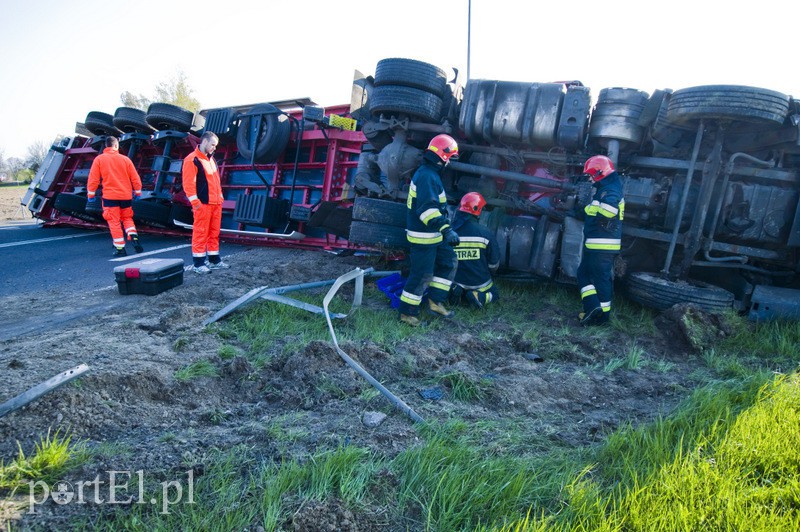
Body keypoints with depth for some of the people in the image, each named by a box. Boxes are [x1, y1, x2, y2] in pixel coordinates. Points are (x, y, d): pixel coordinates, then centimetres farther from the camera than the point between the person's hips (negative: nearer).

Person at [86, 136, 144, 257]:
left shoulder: (99, 159, -1)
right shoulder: (125, 159, 2)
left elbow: (93, 179, -2)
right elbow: (135, 178, 3)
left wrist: (90, 195, 7)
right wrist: (138, 192, 15)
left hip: (110, 196, -2)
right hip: (126, 195, 2)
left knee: (114, 222, 3)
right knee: (127, 218, 18)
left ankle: (120, 248, 1)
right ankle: (134, 238, -4)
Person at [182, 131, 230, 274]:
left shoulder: (211, 159, 19)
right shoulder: (192, 160, -9)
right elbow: (188, 183, -15)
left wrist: (220, 197, 19)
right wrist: (195, 202, -18)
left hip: (216, 203, 9)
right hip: (203, 204, -9)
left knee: (214, 233, 12)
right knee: (200, 233, -5)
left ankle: (214, 260, 21)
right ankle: (198, 264, 0)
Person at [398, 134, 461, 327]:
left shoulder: (428, 173, 13)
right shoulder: (427, 176, -21)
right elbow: (428, 208, -32)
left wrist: (444, 227, 37)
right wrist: (446, 229, -37)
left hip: (433, 234, 11)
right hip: (424, 236, -11)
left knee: (449, 262, 17)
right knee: (422, 274, -3)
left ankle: (435, 301, 21)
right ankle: (407, 312, 10)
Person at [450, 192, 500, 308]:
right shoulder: (485, 232, -16)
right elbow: (494, 263, -7)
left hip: (457, 281, 2)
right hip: (480, 282, -2)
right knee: (494, 294, 27)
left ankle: (456, 291, -1)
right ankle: (479, 297, -7)